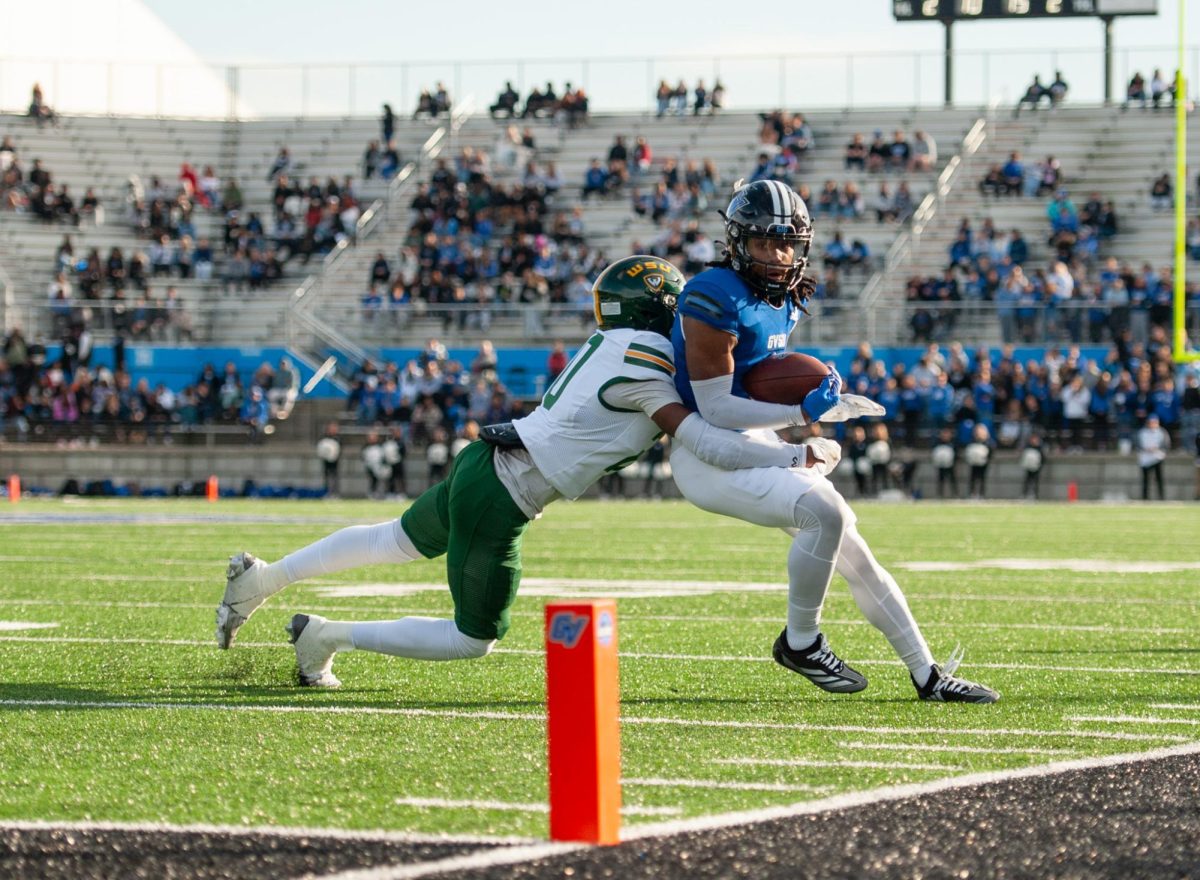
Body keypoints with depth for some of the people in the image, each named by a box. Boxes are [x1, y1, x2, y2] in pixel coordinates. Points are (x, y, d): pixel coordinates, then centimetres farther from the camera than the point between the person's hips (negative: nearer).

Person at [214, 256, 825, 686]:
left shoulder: (611, 344, 8)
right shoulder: (644, 362, -18)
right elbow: (700, 441, -21)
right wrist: (797, 456, -17)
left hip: (482, 464, 9)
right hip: (498, 501, -9)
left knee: (398, 542, 33)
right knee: (476, 640, 7)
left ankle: (262, 579, 38)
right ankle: (328, 638, 10)